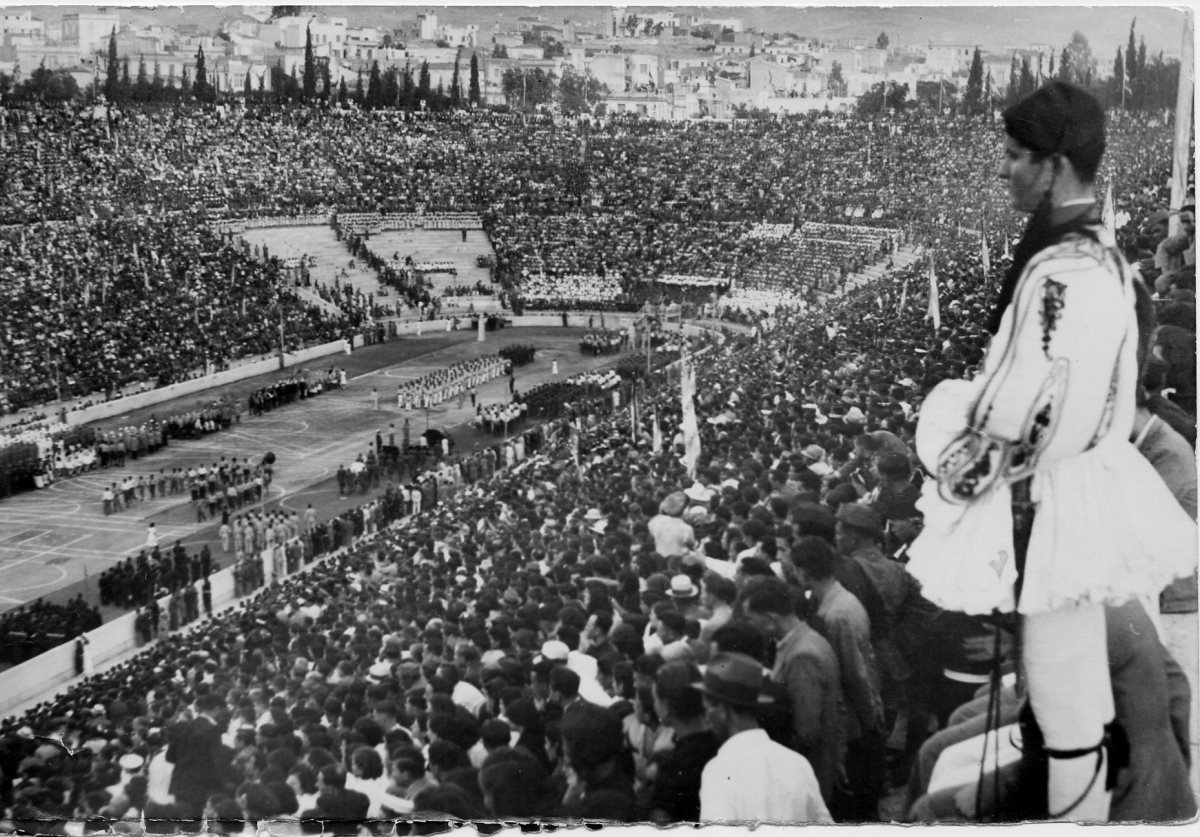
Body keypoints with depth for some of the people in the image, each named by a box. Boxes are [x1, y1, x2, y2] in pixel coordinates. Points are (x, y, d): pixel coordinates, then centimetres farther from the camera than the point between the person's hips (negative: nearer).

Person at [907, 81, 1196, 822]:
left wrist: (960, 476, -11)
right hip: (1094, 481, 10)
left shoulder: (1060, 271, -23)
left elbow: (1025, 410, -24)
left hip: (1051, 499, -10)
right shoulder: (1104, 255, 7)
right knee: (1082, 668, 21)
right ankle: (1091, 796, 35)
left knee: (1061, 689, 2)